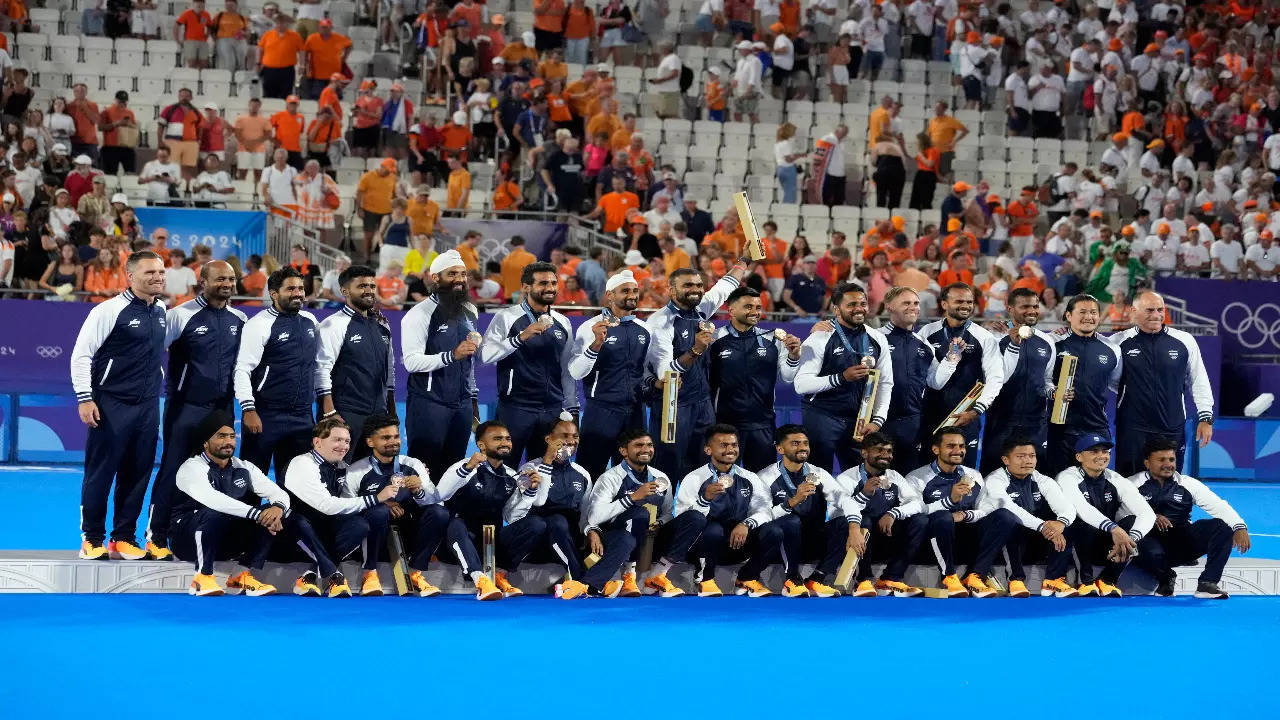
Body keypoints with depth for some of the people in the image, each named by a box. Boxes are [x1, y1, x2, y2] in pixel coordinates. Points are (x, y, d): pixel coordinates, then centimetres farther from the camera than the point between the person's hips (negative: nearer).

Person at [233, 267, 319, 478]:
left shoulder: (310, 321, 11)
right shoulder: (260, 324, -9)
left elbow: (319, 365, 21)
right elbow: (242, 370, -12)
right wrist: (249, 410, -20)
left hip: (303, 418, 6)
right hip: (266, 417, -6)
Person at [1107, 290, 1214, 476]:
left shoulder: (1184, 341, 4)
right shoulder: (1120, 342, 1)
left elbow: (1199, 381, 11)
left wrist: (1206, 417, 8)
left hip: (1172, 429, 1)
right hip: (1131, 429, -1)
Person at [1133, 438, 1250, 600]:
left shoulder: (1188, 484, 10)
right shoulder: (1133, 484, 3)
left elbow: (1218, 505, -2)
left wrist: (1240, 527, -20)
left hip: (1183, 542, 4)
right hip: (1151, 539, -4)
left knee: (1222, 526, -18)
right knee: (1151, 553, -40)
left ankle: (1207, 583, -21)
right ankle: (1165, 579, -4)